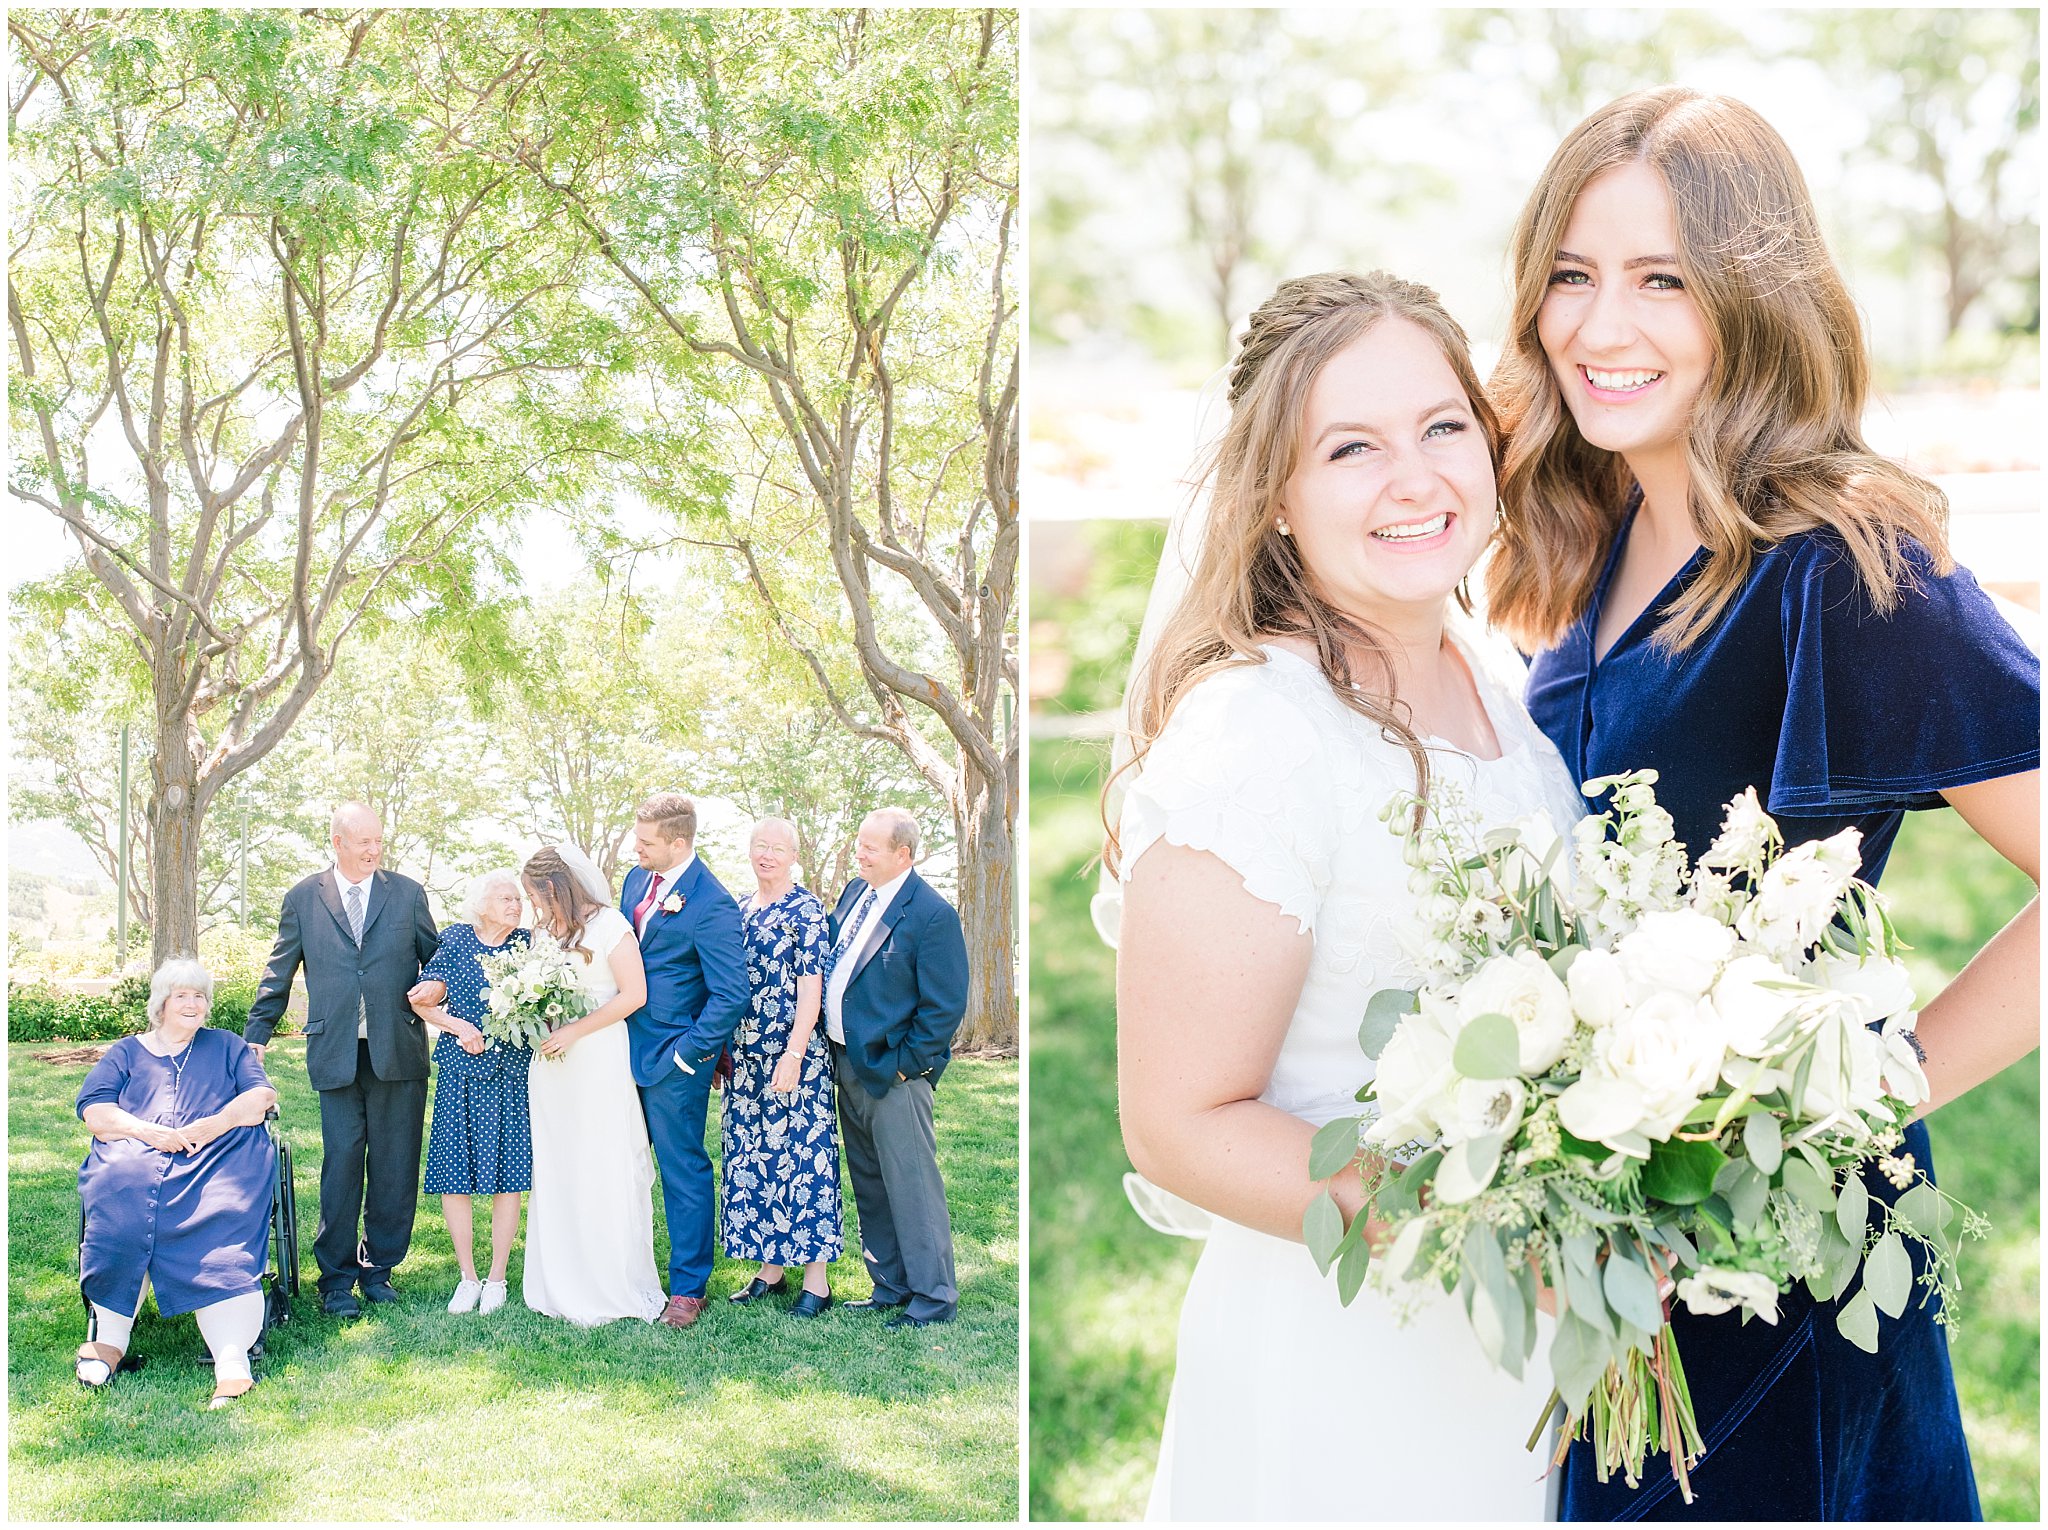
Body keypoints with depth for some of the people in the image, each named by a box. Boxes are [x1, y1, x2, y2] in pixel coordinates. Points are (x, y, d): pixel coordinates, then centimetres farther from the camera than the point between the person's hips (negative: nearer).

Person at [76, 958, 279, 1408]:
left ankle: (233, 1361, -48)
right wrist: (149, 1131, -8)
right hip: (134, 1154, 1)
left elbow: (261, 1097, 10)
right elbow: (93, 1111, 10)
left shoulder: (227, 1046, 26)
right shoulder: (126, 1053, 26)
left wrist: (208, 1127, -8)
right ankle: (110, 1337, -34)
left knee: (219, 1218, -34)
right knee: (123, 1197, -36)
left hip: (215, 1160, -1)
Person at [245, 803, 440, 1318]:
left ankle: (378, 1267, 20)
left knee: (394, 1166, 5)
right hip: (336, 1056, -1)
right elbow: (278, 974, 12)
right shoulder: (303, 899, 7)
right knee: (341, 1164, 0)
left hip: (399, 1052, 1)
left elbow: (436, 961, 12)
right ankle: (336, 1279, 10)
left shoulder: (408, 893, 8)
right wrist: (256, 1037, 8)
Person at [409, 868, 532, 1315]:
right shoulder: (454, 939, 4)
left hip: (512, 1074, 0)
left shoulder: (527, 943, 6)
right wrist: (458, 1026, -11)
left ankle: (496, 1278, 11)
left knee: (508, 1174, 0)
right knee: (454, 1173, -1)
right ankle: (467, 1277, 12)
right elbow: (423, 1001, 3)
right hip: (460, 1073, 0)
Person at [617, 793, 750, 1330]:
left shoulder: (712, 906, -19)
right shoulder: (637, 879, 6)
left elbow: (731, 996, -19)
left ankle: (689, 1288, 16)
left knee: (683, 1171, 4)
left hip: (673, 1062, -7)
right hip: (628, 1046, 8)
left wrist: (685, 1056, -16)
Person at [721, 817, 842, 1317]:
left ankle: (816, 1281, 2)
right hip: (745, 1058, 7)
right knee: (753, 1158, 9)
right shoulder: (739, 910, 13)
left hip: (794, 1057, -7)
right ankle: (770, 1270, 19)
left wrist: (794, 1054, -19)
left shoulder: (806, 910, -7)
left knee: (802, 1156, -3)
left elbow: (811, 986, -13)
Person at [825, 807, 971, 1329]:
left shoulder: (932, 913, -16)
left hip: (893, 1071, -8)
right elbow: (832, 968, 19)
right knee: (869, 1186, 16)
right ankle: (890, 1287, 28)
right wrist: (837, 1051, 12)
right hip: (848, 1065, 8)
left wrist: (904, 1065, -14)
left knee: (911, 1186, -1)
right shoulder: (855, 893, 8)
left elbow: (945, 1006, -15)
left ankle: (934, 1296, 9)